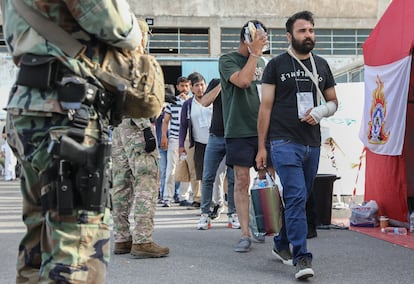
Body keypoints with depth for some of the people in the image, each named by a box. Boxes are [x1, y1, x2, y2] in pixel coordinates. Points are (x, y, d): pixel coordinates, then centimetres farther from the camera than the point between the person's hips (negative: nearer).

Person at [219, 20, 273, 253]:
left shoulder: (262, 62, 17)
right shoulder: (228, 60, -1)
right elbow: (242, 80, -20)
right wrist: (254, 54, -14)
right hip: (239, 131, -5)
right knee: (242, 181, -4)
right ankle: (245, 234, -1)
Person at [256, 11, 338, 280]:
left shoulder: (321, 65, 12)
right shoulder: (277, 65, 0)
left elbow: (333, 101, 20)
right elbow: (266, 107, -1)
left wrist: (321, 111, -5)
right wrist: (261, 147, -4)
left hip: (312, 143, 5)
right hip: (285, 143, -5)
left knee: (299, 199, 12)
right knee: (296, 197, -13)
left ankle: (281, 244, 30)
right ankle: (302, 257, -14)